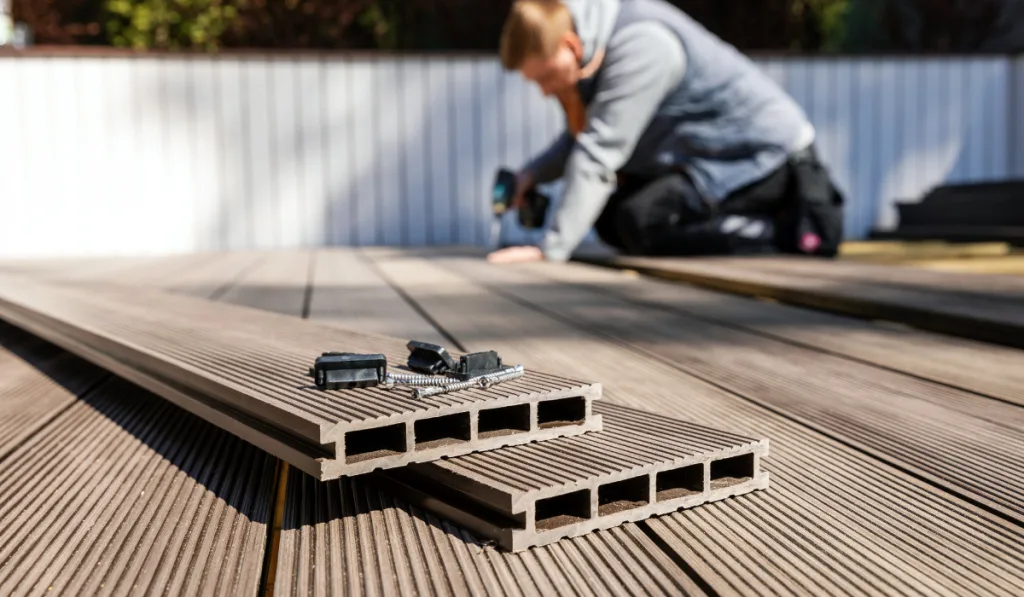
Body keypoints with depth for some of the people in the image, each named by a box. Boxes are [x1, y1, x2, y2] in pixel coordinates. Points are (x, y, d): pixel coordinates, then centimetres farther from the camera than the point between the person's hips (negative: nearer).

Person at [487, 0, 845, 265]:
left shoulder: (640, 45, -28)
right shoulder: (591, 43, 0)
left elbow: (599, 152, -32)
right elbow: (584, 135, 11)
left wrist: (550, 249, -31)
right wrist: (536, 172, -8)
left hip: (767, 152, -10)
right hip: (710, 149, 10)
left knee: (641, 223, -24)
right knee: (610, 220, 9)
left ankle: (788, 231, -13)